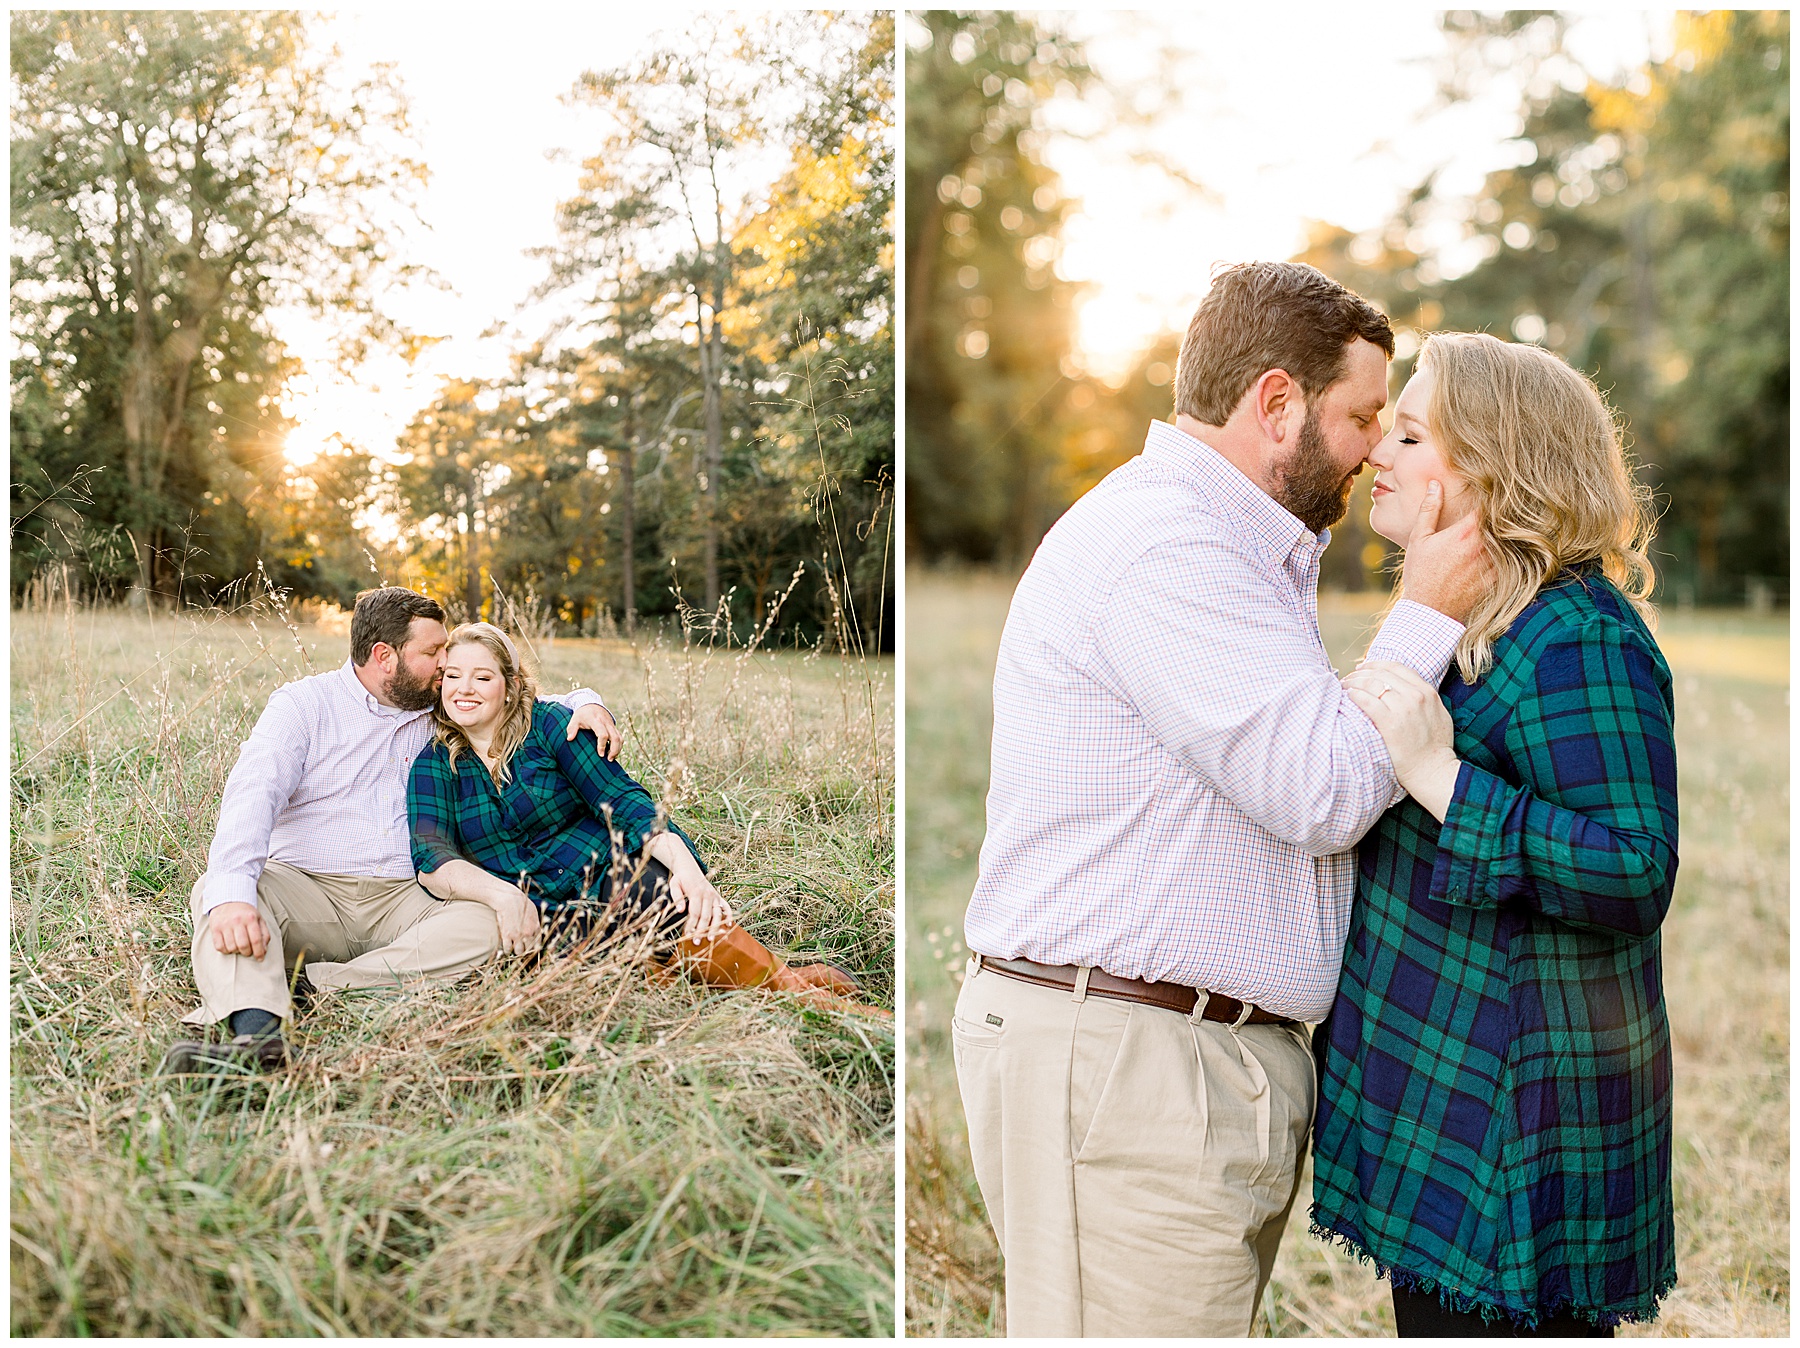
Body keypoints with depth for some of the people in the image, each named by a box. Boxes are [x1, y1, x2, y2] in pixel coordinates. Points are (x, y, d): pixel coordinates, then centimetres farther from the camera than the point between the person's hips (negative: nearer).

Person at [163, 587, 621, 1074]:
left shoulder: (440, 714, 17)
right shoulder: (303, 703, 3)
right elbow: (253, 793, -13)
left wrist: (585, 703, 3)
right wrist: (230, 892, -32)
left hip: (400, 902, 3)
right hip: (307, 890, -2)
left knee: (486, 927, -28)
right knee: (215, 890, -32)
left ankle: (311, 985, -35)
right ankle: (257, 1034, -55)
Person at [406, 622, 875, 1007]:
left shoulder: (547, 724, 2)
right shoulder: (433, 766, 6)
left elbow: (624, 803, -7)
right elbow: (430, 859, -9)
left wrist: (685, 866, -25)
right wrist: (502, 895, -29)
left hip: (611, 869, -1)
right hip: (540, 916, 1)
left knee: (649, 893, -37)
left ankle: (790, 982, -40)